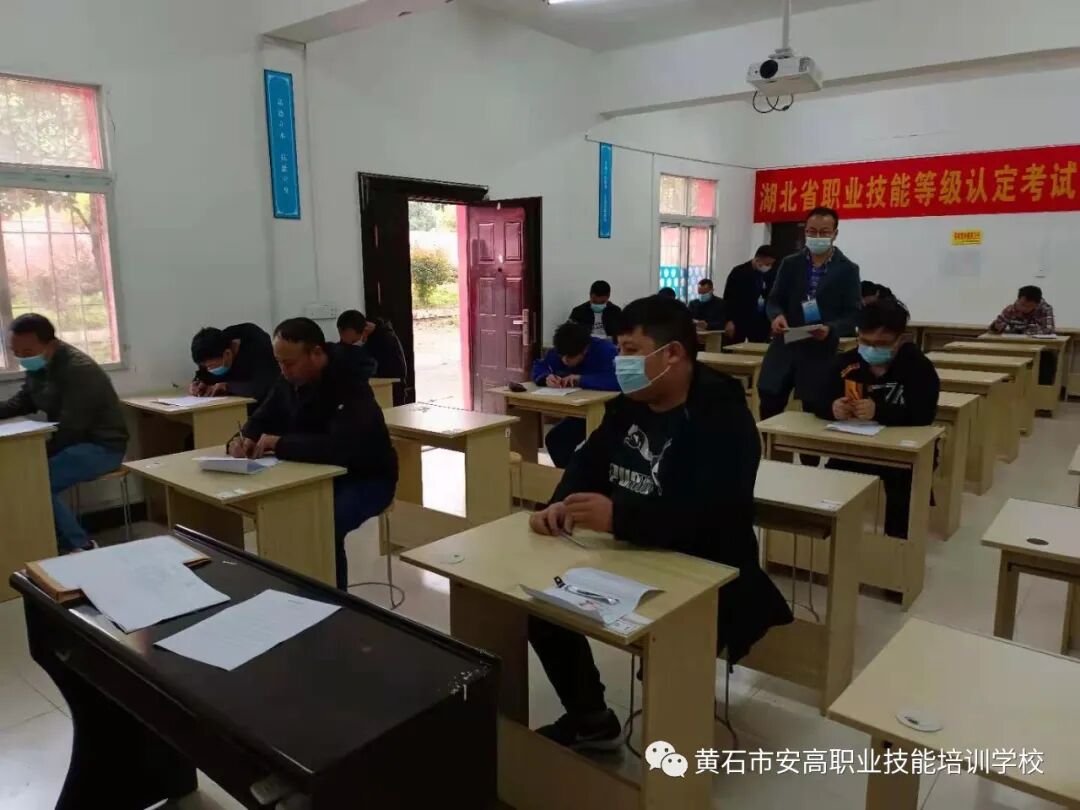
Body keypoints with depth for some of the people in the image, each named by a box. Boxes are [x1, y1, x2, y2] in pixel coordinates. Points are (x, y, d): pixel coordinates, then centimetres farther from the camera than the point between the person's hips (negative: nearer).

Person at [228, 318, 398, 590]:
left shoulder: (350, 385, -27)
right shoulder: (290, 380, -2)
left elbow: (342, 447, -40)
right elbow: (261, 421, 8)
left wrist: (280, 443, -35)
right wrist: (243, 438, -15)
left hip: (365, 478, -7)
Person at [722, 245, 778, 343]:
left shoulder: (771, 275, 4)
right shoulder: (739, 272, -5)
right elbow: (729, 297, -6)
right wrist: (729, 321, -13)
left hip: (760, 322, 3)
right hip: (739, 321, -3)